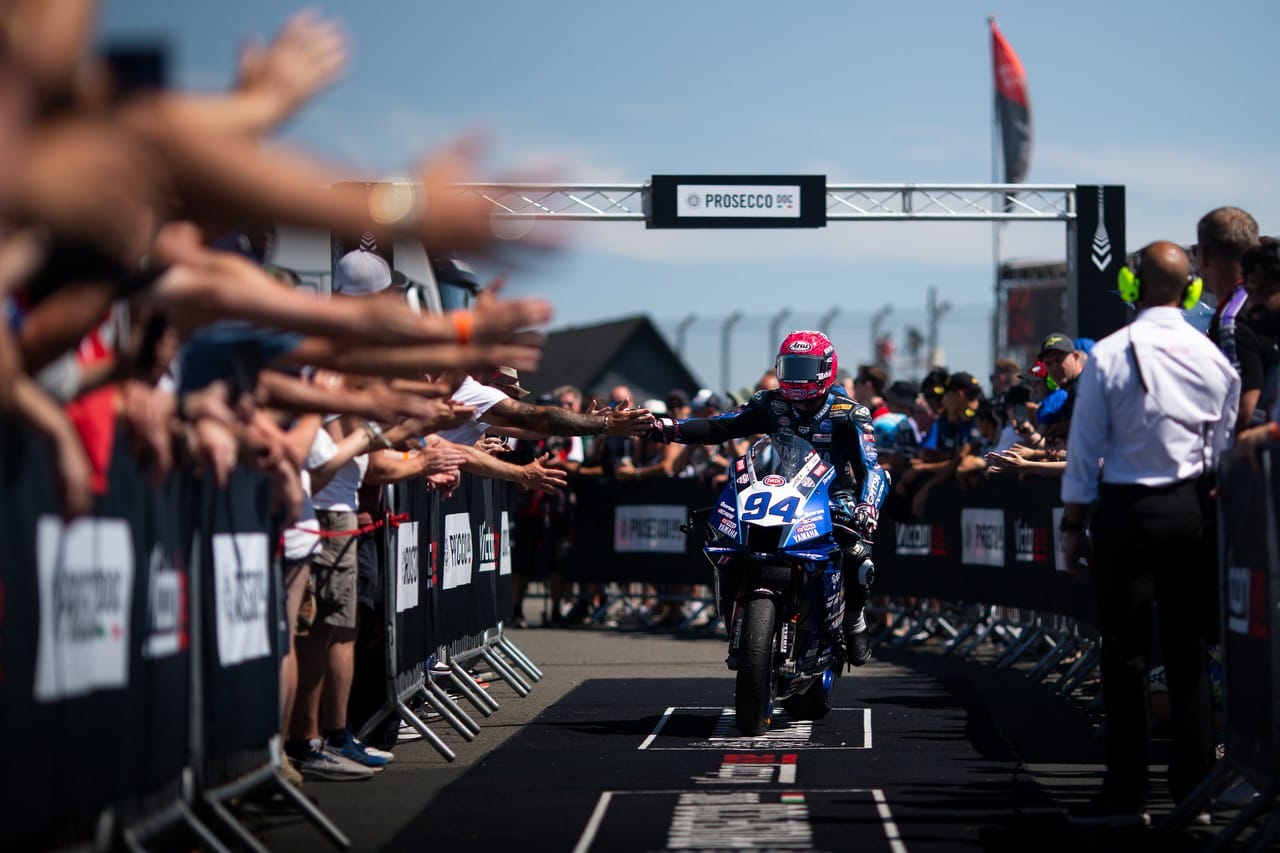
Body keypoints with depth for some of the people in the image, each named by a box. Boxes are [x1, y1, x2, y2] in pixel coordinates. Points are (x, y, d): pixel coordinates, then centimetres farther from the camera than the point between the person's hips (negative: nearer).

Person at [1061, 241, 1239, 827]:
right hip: (1195, 509, 3)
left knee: (1124, 650, 1)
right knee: (1188, 650, 9)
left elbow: (1085, 449, -6)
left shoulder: (1110, 355, -9)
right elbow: (1226, 445, 5)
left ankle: (1125, 794, 1)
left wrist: (1073, 524, 2)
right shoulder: (1214, 357, 1)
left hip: (1128, 510, -3)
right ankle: (1193, 788, 11)